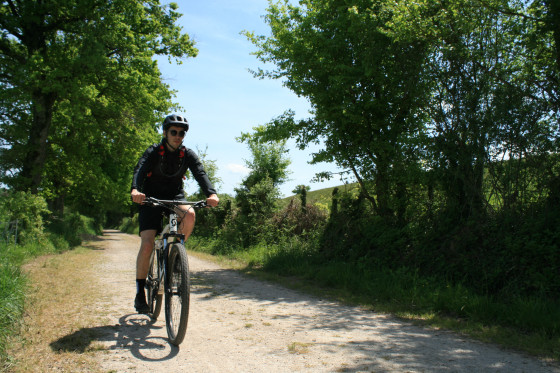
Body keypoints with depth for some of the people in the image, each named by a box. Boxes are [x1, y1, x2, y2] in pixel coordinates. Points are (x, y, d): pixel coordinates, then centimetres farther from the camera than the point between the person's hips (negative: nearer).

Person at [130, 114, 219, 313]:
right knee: (147, 244, -17)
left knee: (190, 214, -32)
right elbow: (140, 169, -27)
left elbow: (200, 173, -19)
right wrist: (135, 190, -50)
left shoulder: (187, 154, -4)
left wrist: (211, 193, -40)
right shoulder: (153, 152, -10)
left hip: (175, 197, 2)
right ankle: (140, 292, -4)